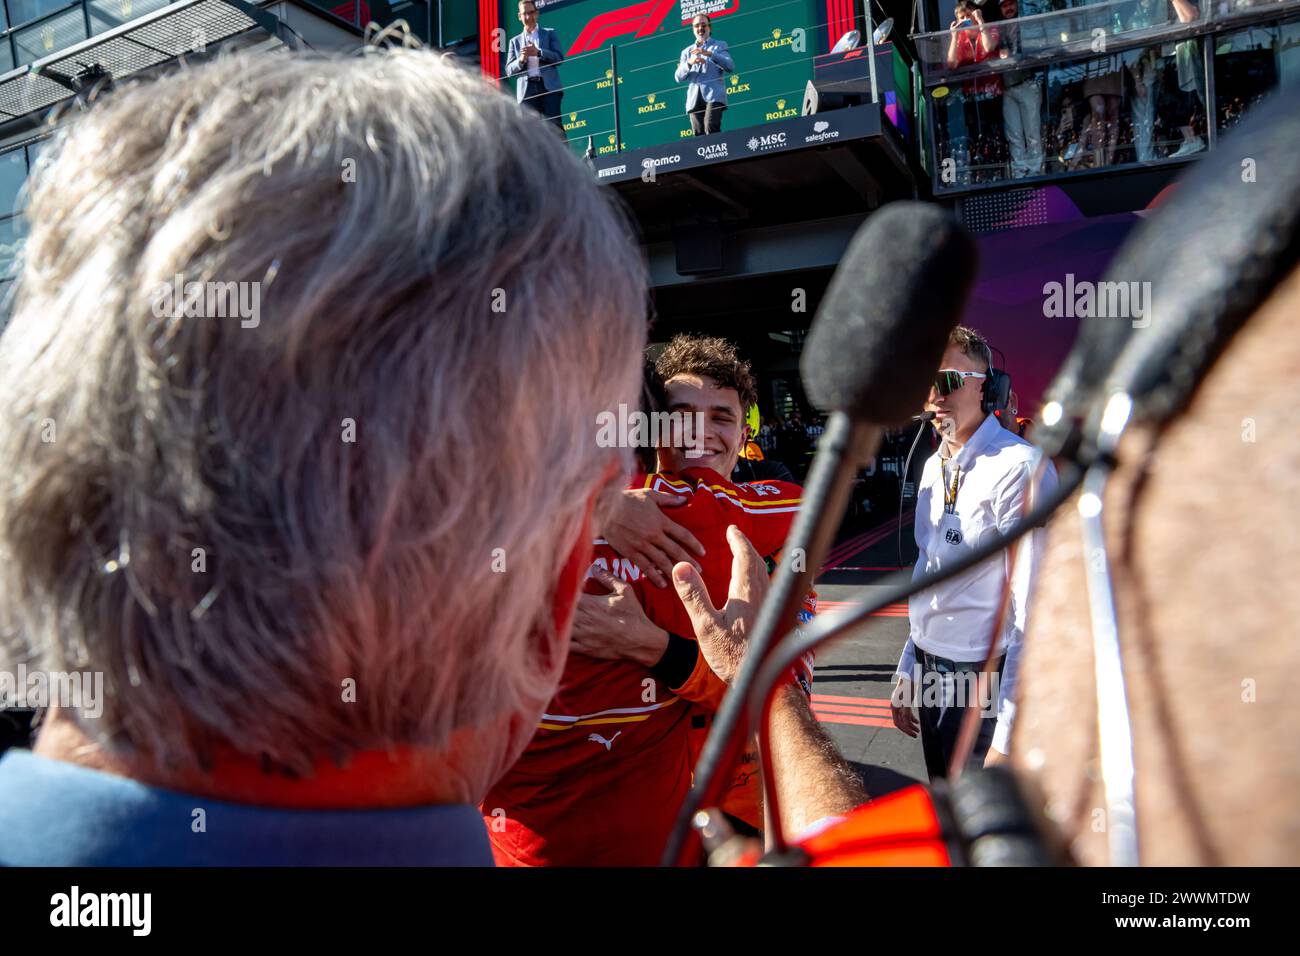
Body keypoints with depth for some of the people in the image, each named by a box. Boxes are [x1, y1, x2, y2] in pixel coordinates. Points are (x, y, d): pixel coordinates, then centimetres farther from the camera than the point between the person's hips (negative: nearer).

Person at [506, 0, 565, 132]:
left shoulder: (549, 33, 15)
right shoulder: (515, 41, 19)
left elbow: (559, 57, 2)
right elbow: (509, 70, 11)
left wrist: (538, 52, -12)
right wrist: (521, 60, -10)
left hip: (549, 86, -2)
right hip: (527, 89, 2)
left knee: (554, 123, -12)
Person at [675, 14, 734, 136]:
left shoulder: (719, 46, 17)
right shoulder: (687, 51, 24)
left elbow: (730, 67, 0)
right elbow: (678, 77, 12)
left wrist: (709, 54, -12)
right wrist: (689, 63, -8)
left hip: (714, 95, -3)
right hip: (694, 99, 3)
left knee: (711, 128, -23)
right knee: (698, 135, -6)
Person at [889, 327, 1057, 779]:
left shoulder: (1017, 467, -19)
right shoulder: (934, 467, 7)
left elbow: (1036, 611, -22)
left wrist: (1009, 735, -23)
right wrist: (908, 671, 16)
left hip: (985, 679, -8)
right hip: (933, 674, 8)